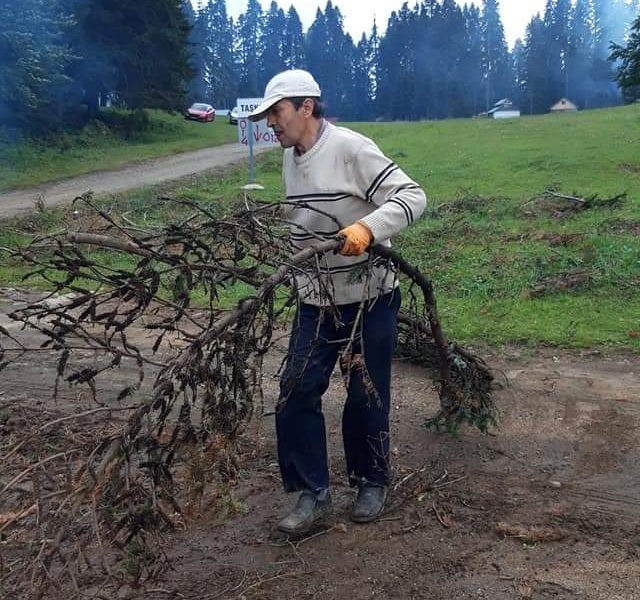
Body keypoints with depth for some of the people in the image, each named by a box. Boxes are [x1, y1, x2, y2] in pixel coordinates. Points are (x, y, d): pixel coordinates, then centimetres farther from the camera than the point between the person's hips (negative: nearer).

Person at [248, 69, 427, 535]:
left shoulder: (352, 149, -17)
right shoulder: (291, 159, 7)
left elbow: (412, 195, -21)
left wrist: (368, 227, -36)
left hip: (370, 299, -6)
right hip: (316, 301, 7)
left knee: (367, 395, 8)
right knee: (297, 391, 2)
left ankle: (373, 482, 32)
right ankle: (314, 494, 16)